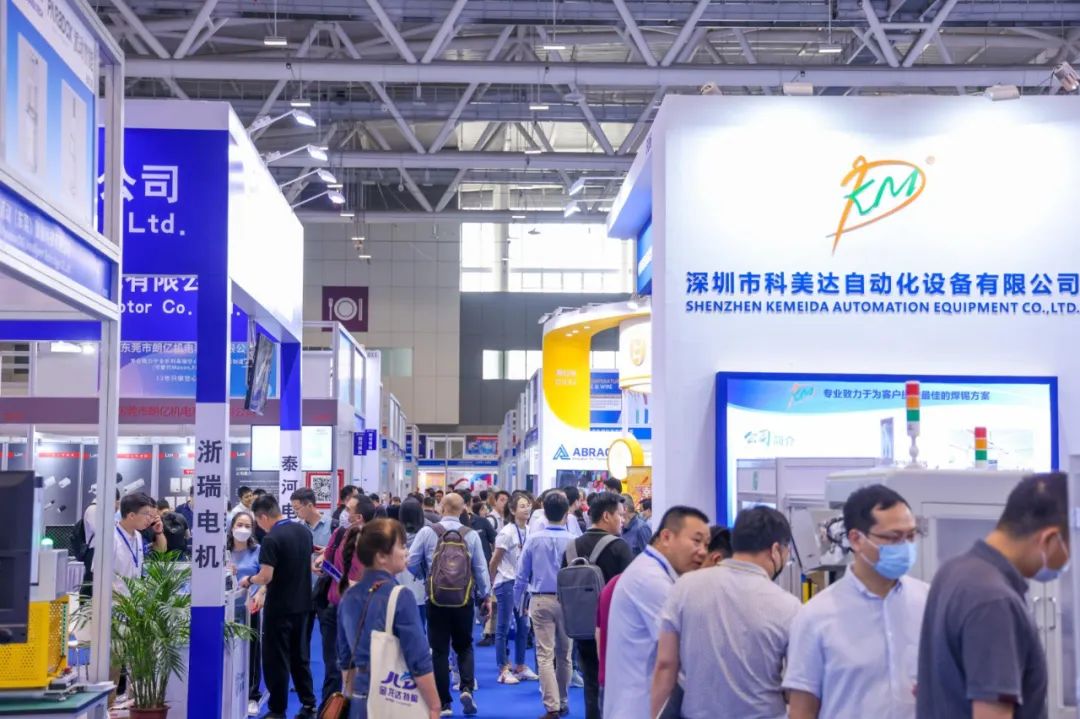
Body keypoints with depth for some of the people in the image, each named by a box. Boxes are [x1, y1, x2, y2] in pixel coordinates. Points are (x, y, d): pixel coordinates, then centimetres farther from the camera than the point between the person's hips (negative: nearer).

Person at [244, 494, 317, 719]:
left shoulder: (272, 539, -19)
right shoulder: (303, 531, 4)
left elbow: (266, 576, -22)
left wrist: (249, 580, 0)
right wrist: (263, 591, 17)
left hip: (279, 607, -7)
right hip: (301, 604, 7)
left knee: (276, 659, 4)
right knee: (300, 655, 16)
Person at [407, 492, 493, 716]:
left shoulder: (428, 532, -7)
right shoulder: (471, 535, -3)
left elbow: (411, 562, -4)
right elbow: (481, 569, 1)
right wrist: (486, 596, 14)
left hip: (436, 598, -1)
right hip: (464, 599, 1)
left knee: (440, 650, 6)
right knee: (464, 646, 17)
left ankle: (444, 703, 7)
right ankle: (467, 688, -5)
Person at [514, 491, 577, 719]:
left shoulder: (533, 539, -3)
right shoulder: (572, 541, -7)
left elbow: (521, 574, 2)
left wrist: (517, 601, 15)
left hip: (540, 600, -1)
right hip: (566, 600, 1)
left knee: (545, 655, 0)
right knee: (564, 654, 15)